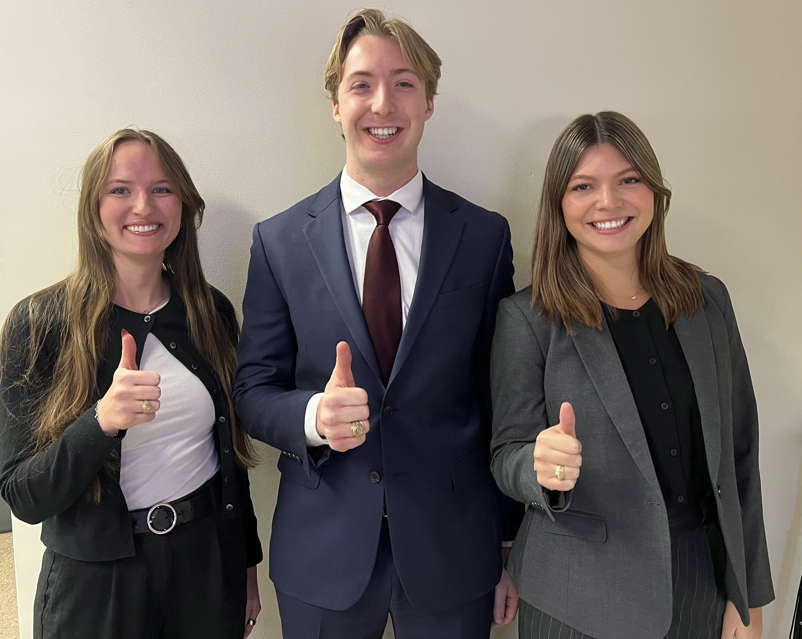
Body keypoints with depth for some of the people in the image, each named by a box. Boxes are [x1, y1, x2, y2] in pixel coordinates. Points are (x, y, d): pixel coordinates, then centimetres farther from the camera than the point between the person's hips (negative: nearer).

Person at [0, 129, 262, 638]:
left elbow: (231, 449, 5)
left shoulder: (212, 312, -3)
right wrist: (102, 421, -30)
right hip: (95, 582, -2)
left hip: (210, 564, 3)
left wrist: (248, 565, 10)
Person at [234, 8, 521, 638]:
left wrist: (511, 551, 3)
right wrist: (313, 416, -22)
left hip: (454, 552, 0)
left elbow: (501, 403, -1)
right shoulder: (279, 240, -3)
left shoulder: (486, 236, -3)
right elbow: (253, 392, 0)